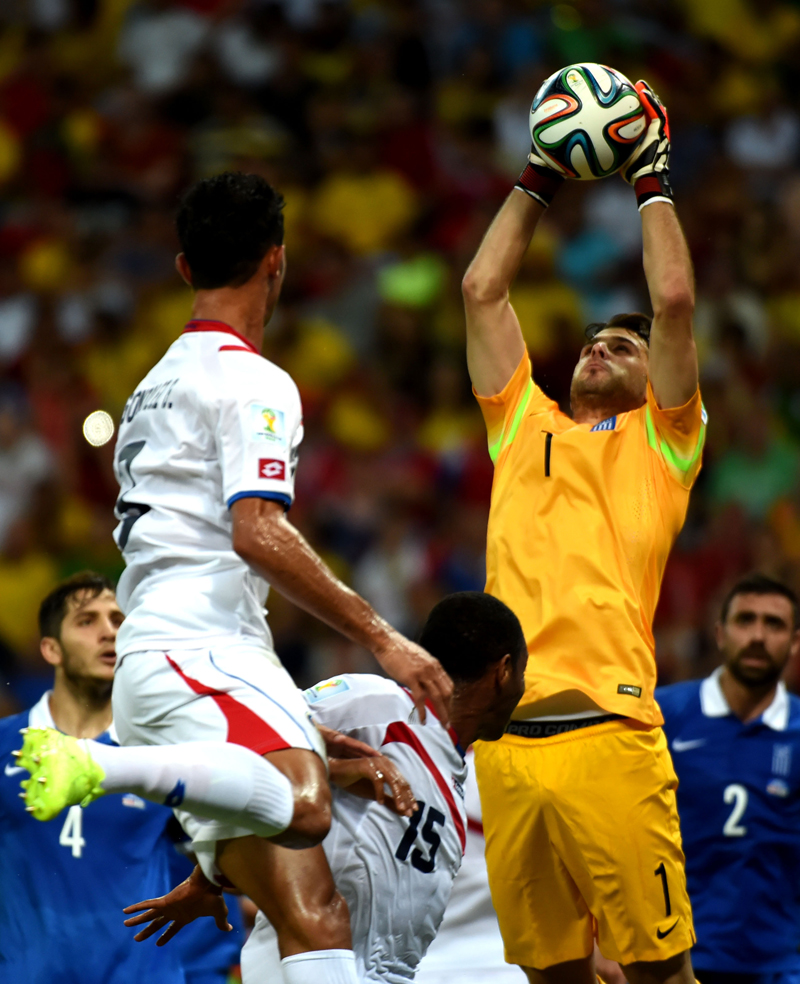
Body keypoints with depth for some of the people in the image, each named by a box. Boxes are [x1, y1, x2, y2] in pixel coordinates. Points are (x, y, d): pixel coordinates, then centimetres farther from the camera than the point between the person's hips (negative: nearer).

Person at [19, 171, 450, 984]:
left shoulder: (154, 386, 28)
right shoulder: (252, 381, -1)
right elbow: (259, 535, -15)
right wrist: (382, 639, -12)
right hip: (200, 649, -9)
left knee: (312, 917, -1)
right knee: (303, 807, -37)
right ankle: (95, 765, -42)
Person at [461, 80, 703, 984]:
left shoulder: (657, 441, 12)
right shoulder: (524, 428, 22)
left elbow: (674, 300, 2)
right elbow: (482, 291, 22)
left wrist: (652, 179, 12)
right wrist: (537, 180, 25)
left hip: (608, 731, -4)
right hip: (506, 739, 4)